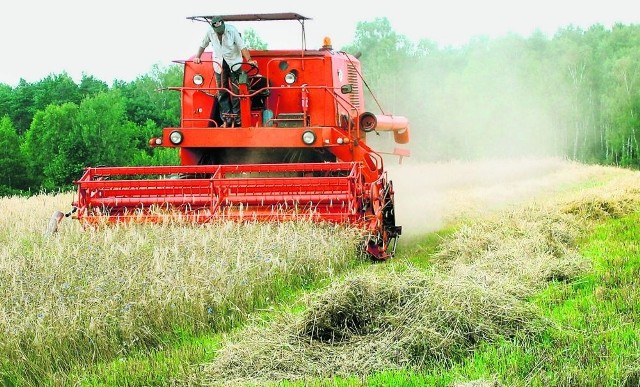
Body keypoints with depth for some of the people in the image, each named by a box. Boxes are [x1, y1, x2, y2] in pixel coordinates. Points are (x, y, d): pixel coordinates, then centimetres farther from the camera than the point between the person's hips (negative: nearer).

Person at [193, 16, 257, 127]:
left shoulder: (232, 30, -14)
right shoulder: (210, 32, -6)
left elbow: (242, 46, -16)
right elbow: (203, 45, 12)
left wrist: (249, 60, -27)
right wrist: (197, 57, 0)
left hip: (234, 63, -3)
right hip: (219, 65, 3)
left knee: (236, 91, -4)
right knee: (222, 93, -1)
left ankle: (236, 118, 2)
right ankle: (226, 117, 1)